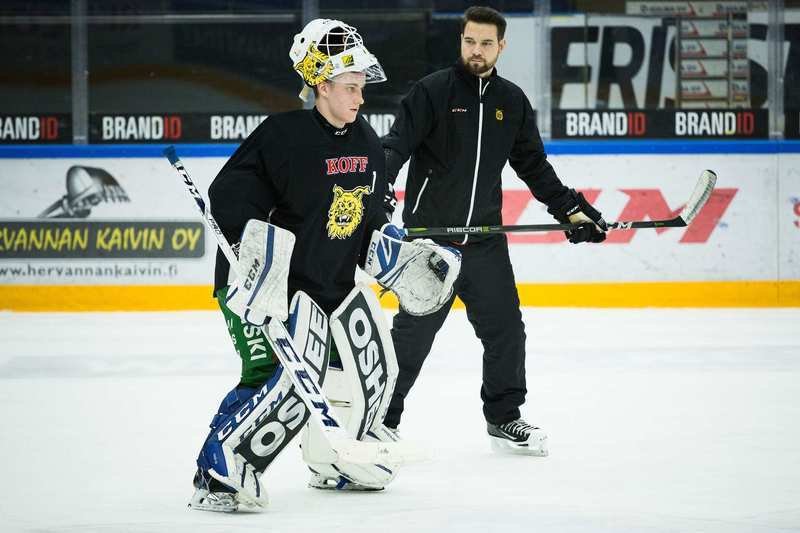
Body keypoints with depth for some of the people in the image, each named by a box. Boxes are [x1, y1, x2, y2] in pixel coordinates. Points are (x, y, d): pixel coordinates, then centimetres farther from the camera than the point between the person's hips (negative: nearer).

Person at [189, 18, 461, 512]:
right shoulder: (284, 137, -19)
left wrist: (393, 258, 3)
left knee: (369, 369, 14)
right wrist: (258, 242, -35)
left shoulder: (367, 144, 6)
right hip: (274, 283, -9)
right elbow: (229, 196, -24)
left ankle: (334, 462, 37)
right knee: (285, 376, -24)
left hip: (336, 282, 9)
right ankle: (218, 476, -18)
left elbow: (369, 219, 17)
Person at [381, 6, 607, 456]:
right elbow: (396, 146, -14)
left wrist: (571, 209, 11)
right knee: (415, 329, -5)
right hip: (429, 233, -5)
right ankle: (380, 419, 5)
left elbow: (534, 166, 17)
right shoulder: (433, 91, -6)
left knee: (505, 327, 5)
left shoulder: (512, 102, 9)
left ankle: (504, 418, 20)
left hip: (484, 237, 5)